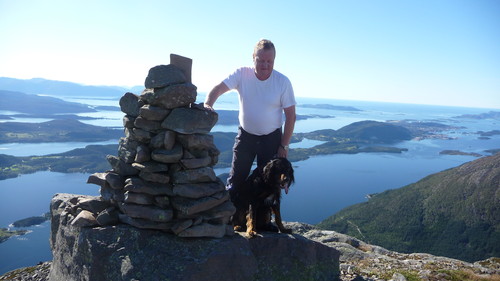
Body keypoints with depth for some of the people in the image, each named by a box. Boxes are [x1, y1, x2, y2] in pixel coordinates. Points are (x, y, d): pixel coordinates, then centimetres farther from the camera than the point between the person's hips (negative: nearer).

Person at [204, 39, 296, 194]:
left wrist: (284, 146, -10)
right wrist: (207, 104, -39)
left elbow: (290, 116, -10)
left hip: (271, 137, -1)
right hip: (245, 134, 1)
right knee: (236, 178, 9)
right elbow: (219, 89, -17)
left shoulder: (283, 82, -14)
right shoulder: (242, 74, -11)